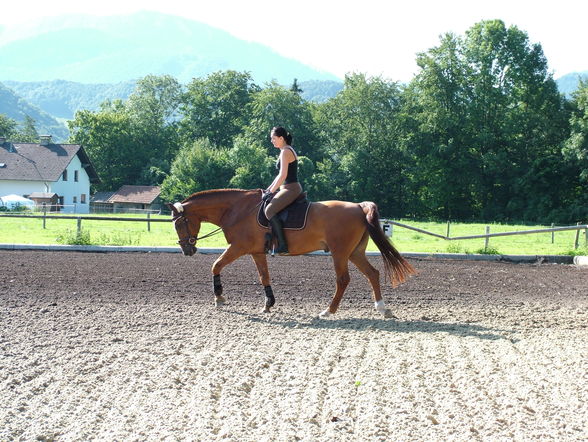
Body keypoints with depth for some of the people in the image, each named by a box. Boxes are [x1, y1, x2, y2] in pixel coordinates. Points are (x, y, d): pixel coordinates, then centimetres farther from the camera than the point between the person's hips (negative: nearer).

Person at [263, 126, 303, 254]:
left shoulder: (285, 152, -13)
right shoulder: (288, 151, 19)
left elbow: (283, 176, -19)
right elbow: (281, 175, 23)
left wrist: (271, 192, -15)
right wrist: (268, 189, 19)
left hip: (291, 189, -11)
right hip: (291, 188, 11)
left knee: (269, 210, -23)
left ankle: (282, 245, -28)